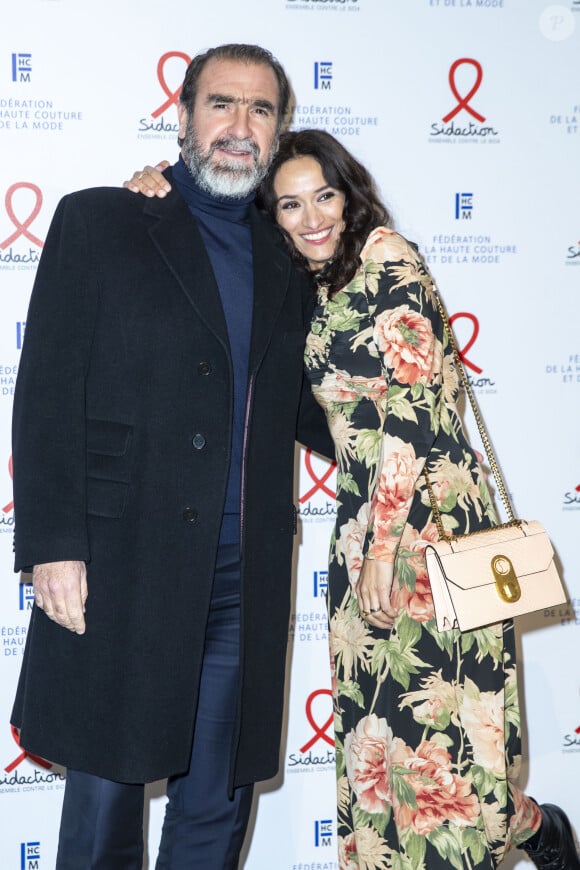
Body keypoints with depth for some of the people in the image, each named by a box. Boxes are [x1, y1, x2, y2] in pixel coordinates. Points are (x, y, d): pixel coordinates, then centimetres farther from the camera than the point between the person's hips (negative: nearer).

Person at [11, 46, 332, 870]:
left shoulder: (285, 261, 14)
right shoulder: (99, 221, 2)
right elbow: (47, 392, -5)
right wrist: (52, 546, -12)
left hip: (245, 580, 4)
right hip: (120, 565, -3)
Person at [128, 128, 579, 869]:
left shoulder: (385, 256, -9)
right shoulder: (311, 285, 13)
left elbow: (412, 401, -16)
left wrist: (385, 543, -18)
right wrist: (161, 185, 5)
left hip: (425, 510, -8)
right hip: (364, 512, 8)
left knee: (434, 710, -2)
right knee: (376, 711, 10)